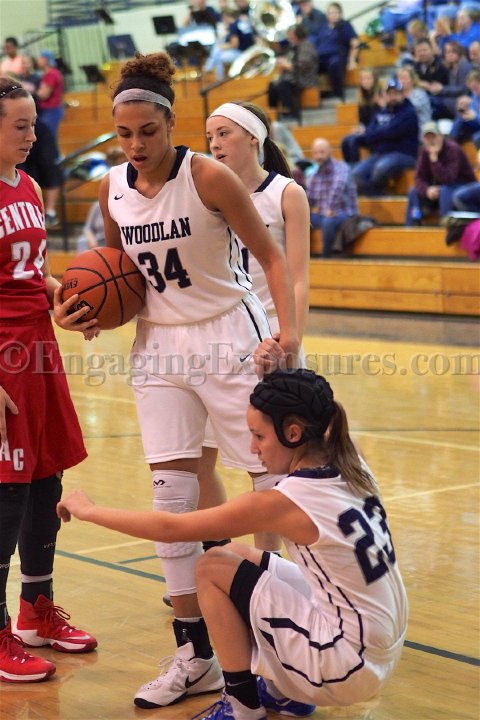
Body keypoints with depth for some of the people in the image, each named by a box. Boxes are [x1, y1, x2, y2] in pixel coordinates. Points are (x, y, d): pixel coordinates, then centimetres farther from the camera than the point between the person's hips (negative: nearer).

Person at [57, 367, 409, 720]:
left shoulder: (288, 502, -20)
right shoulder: (350, 467, 0)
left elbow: (169, 528, -11)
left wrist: (89, 510, 0)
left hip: (351, 668, -9)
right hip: (381, 654, 9)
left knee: (212, 568, -2)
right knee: (236, 555, 14)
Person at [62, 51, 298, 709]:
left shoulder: (207, 176, -14)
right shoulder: (112, 187, 2)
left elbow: (270, 254, -10)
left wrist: (289, 330, -22)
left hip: (228, 338, -5)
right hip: (160, 345, 5)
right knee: (171, 495, 0)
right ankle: (196, 655, 8)